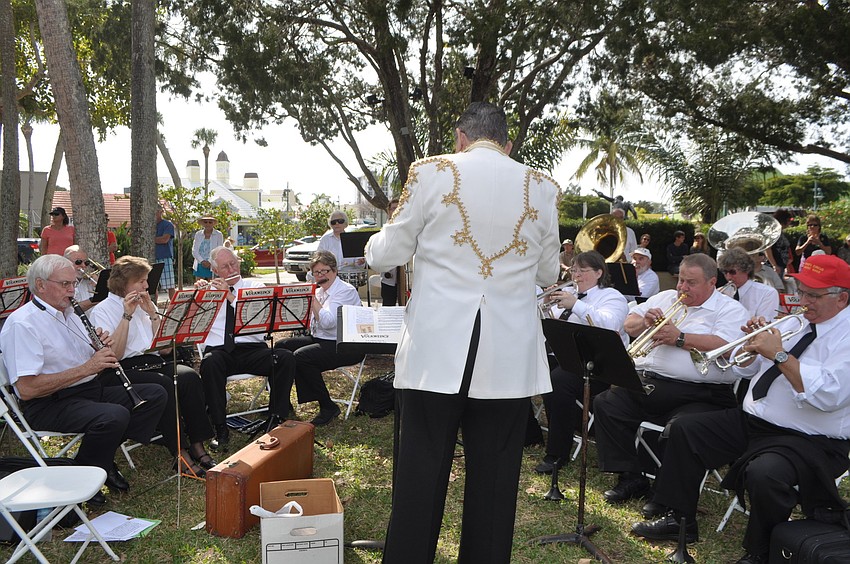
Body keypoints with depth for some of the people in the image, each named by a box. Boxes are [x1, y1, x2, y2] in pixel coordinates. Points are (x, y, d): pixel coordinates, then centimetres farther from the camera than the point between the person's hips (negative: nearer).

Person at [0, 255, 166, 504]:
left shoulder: (69, 314, 15)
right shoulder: (22, 324, -14)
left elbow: (93, 362, 23)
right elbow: (26, 389, -23)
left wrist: (103, 350, -2)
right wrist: (86, 368, -24)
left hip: (90, 390, 9)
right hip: (50, 404, -9)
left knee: (155, 395, -5)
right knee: (115, 416, -34)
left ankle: (105, 459, 1)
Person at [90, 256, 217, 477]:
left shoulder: (146, 304, 18)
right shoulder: (102, 311, 1)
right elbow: (114, 355, -12)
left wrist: (152, 313, -1)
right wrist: (127, 315, -14)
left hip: (152, 361, 5)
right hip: (123, 370, -5)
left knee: (189, 376, -25)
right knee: (163, 385, -34)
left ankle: (198, 446, -24)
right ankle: (180, 454, -29)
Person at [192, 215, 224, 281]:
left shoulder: (218, 235, 2)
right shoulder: (198, 234, 10)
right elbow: (194, 251, 6)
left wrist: (210, 262, -13)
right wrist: (202, 261, -9)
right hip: (200, 265, 3)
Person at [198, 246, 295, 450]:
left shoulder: (255, 286, 13)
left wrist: (232, 296, -13)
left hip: (252, 349, 1)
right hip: (219, 350, 0)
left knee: (286, 358, -27)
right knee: (210, 363, -36)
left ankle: (275, 420, -17)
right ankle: (221, 429, -27)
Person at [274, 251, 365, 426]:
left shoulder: (346, 290, -11)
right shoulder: (319, 291, 14)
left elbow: (327, 322, -23)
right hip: (319, 339, 9)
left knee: (301, 356, -27)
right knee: (282, 346, -1)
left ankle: (328, 408, -15)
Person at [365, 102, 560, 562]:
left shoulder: (431, 172, -3)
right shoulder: (542, 188, 5)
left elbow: (385, 255, 2)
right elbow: (548, 274, 14)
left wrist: (376, 239, 24)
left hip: (438, 349, -2)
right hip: (509, 356, 2)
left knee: (420, 477, 9)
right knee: (494, 480, 12)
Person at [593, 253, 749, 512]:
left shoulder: (731, 310, 4)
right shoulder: (665, 298, 22)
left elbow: (725, 347, -15)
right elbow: (629, 325, 21)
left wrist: (680, 338, -15)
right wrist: (646, 322, -1)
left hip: (699, 392, -5)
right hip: (645, 384, 6)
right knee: (605, 404, -10)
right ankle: (631, 478, 0)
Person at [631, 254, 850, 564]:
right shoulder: (793, 323, 12)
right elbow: (745, 369, 18)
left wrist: (780, 355, -25)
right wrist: (752, 343, -3)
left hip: (810, 441, -8)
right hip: (752, 420, 8)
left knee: (763, 474, -36)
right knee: (684, 429, 3)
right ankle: (680, 518, 14)